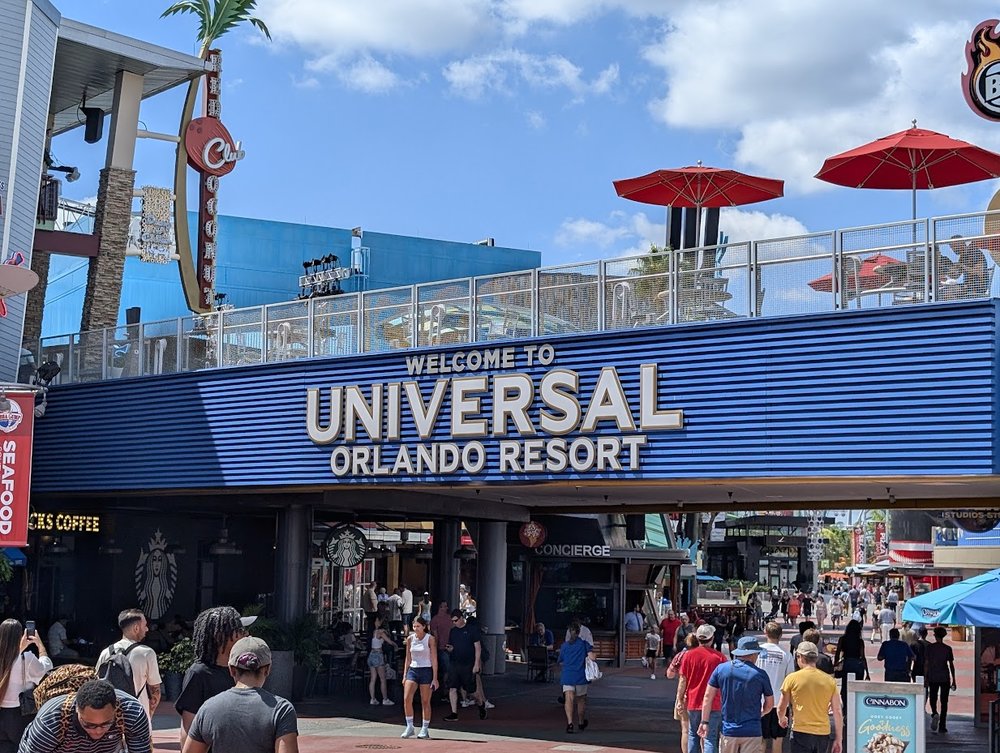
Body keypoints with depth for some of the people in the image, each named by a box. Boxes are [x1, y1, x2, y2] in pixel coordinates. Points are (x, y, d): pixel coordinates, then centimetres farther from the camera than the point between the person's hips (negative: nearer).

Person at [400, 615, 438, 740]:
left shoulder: (430, 639, -5)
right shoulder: (410, 638, 6)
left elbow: (434, 659, -5)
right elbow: (408, 659, 13)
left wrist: (435, 678, -9)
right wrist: (405, 675, 9)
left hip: (426, 670, -3)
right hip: (412, 670, 3)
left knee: (425, 702, 0)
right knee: (406, 699, -11)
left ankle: (425, 730, 10)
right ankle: (409, 727, 0)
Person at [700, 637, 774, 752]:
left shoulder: (721, 669, -1)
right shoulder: (760, 674, -7)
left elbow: (708, 696, -1)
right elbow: (769, 704, 4)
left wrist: (704, 722, 6)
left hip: (728, 730, 2)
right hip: (751, 731, -2)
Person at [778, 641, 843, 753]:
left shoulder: (792, 678, -4)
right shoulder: (830, 680, 4)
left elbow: (781, 708, 6)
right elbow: (838, 712, 4)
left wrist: (782, 719, 29)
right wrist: (838, 740, 11)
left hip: (801, 732, -3)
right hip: (823, 734, 3)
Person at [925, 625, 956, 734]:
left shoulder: (929, 647, -2)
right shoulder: (948, 649, 0)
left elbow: (926, 663, -2)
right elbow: (951, 665, 1)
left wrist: (925, 677, 4)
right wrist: (953, 680, 7)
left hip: (933, 677, 0)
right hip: (945, 678, 1)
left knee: (933, 698, 12)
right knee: (944, 701, 7)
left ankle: (934, 714, -18)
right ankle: (942, 726, 6)